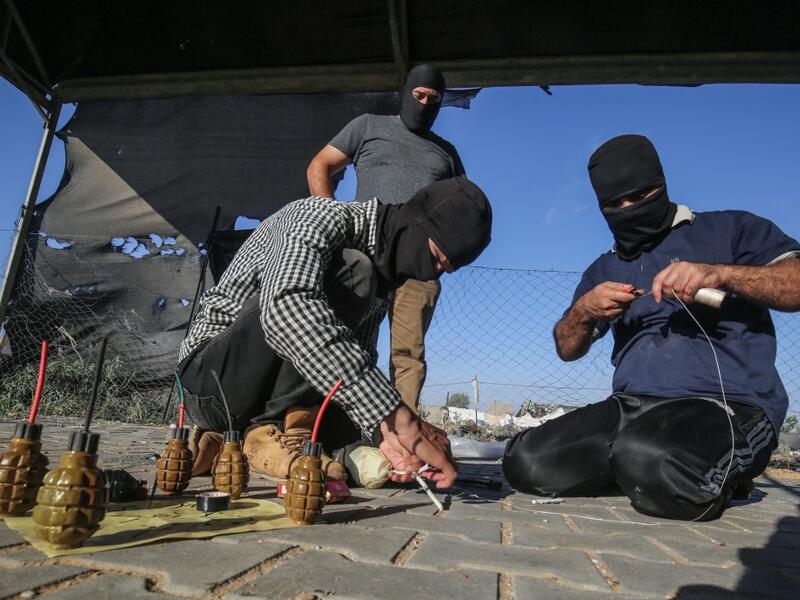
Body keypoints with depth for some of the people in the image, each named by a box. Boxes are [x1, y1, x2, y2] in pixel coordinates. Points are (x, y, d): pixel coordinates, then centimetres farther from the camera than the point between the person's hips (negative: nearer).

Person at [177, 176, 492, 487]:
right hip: (212, 372, -8)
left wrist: (384, 432, -20)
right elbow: (286, 308, -40)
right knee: (350, 273, -24)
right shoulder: (325, 216, -18)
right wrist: (398, 418, -43)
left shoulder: (379, 280, 7)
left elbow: (361, 366, 2)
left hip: (263, 397, 9)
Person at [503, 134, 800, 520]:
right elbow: (567, 349, 19)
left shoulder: (728, 230, 10)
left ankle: (719, 475, -3)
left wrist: (719, 274, -18)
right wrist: (584, 311, -2)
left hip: (728, 405, -3)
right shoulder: (604, 270, 23)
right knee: (525, 461, -18)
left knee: (650, 461, -37)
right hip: (632, 407, 4)